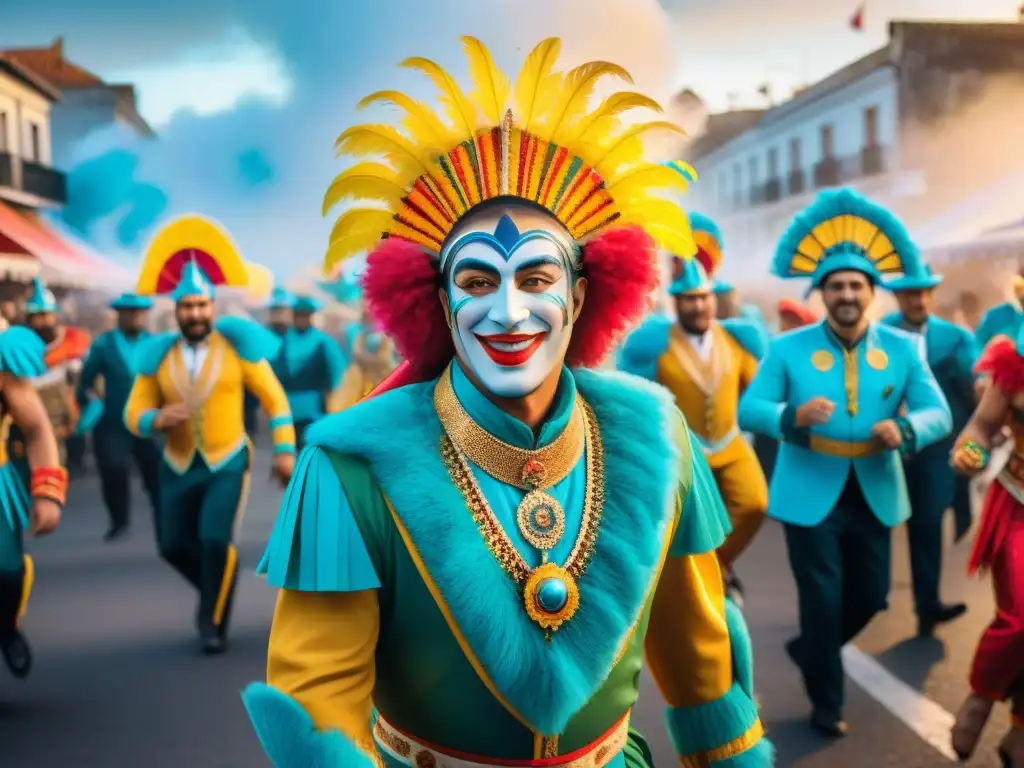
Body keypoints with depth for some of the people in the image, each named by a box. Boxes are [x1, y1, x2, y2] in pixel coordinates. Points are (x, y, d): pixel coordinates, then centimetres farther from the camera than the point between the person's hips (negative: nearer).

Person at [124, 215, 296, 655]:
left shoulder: (237, 345, -7)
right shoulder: (159, 356, -1)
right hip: (177, 467, 4)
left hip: (228, 463, -4)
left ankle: (214, 624, 6)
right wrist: (156, 419, -23)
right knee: (174, 546, 11)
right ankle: (216, 591, 41)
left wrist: (285, 449, -7)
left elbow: (274, 398, -2)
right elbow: (133, 412, 1)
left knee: (216, 540, -15)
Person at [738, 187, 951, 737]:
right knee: (823, 601, 3)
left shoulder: (903, 349, 1)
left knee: (871, 597, 15)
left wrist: (906, 430, -27)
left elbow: (938, 413, -3)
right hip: (811, 496, -3)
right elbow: (748, 408, -11)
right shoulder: (788, 348, -6)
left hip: (875, 495, 3)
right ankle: (825, 701, 24)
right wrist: (793, 415, -32)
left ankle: (809, 649, 44)